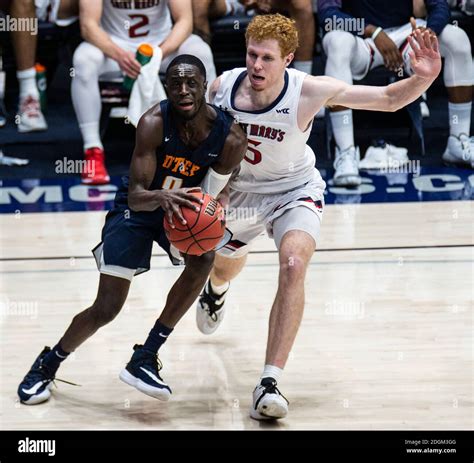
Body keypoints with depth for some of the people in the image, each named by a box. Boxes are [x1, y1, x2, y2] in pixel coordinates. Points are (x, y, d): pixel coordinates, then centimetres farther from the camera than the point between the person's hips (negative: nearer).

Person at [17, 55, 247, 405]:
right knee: (106, 308, -7)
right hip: (136, 207, -2)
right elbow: (136, 196, -32)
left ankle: (145, 359, -15)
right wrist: (160, 197, -55)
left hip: (183, 206, 3)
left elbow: (214, 196, -8)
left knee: (203, 259, -30)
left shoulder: (229, 137, -22)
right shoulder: (154, 123, -29)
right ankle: (47, 364, 22)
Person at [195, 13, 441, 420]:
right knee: (226, 267, 27)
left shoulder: (310, 91, -30)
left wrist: (422, 78, -44)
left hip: (294, 192, -3)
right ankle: (216, 289, 71)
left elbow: (388, 99, -24)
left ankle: (269, 383, -29)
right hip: (240, 191, 3)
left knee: (293, 266, -30)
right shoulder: (223, 87, -25)